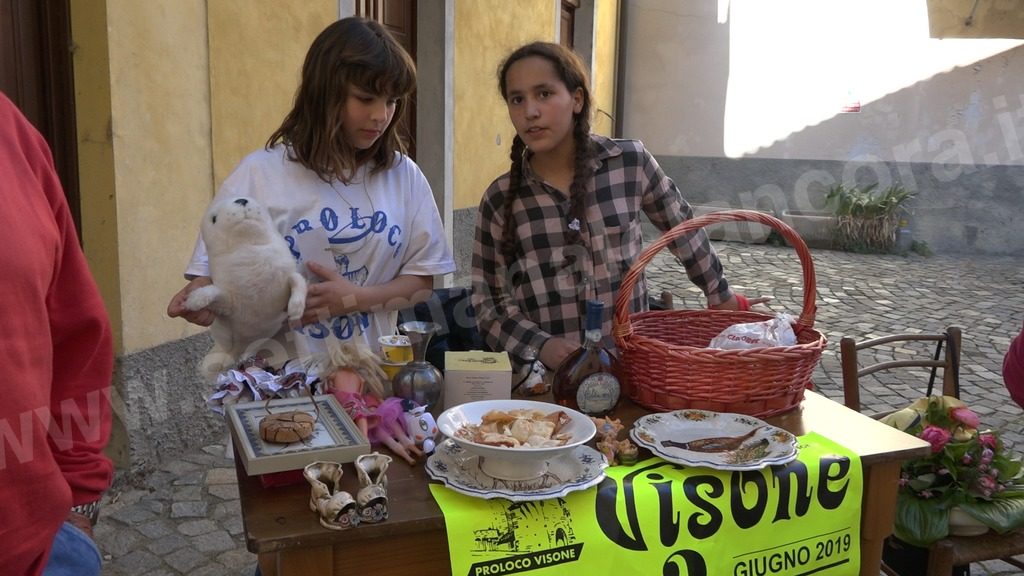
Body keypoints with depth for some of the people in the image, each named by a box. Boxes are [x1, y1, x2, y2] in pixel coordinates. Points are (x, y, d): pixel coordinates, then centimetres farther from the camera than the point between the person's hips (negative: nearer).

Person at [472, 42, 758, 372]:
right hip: (542, 373, 0)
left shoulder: (631, 162, 0)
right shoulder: (500, 199, 0)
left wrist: (720, 295, 25)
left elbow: (682, 228, 16)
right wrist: (539, 345, -13)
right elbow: (489, 304, 3)